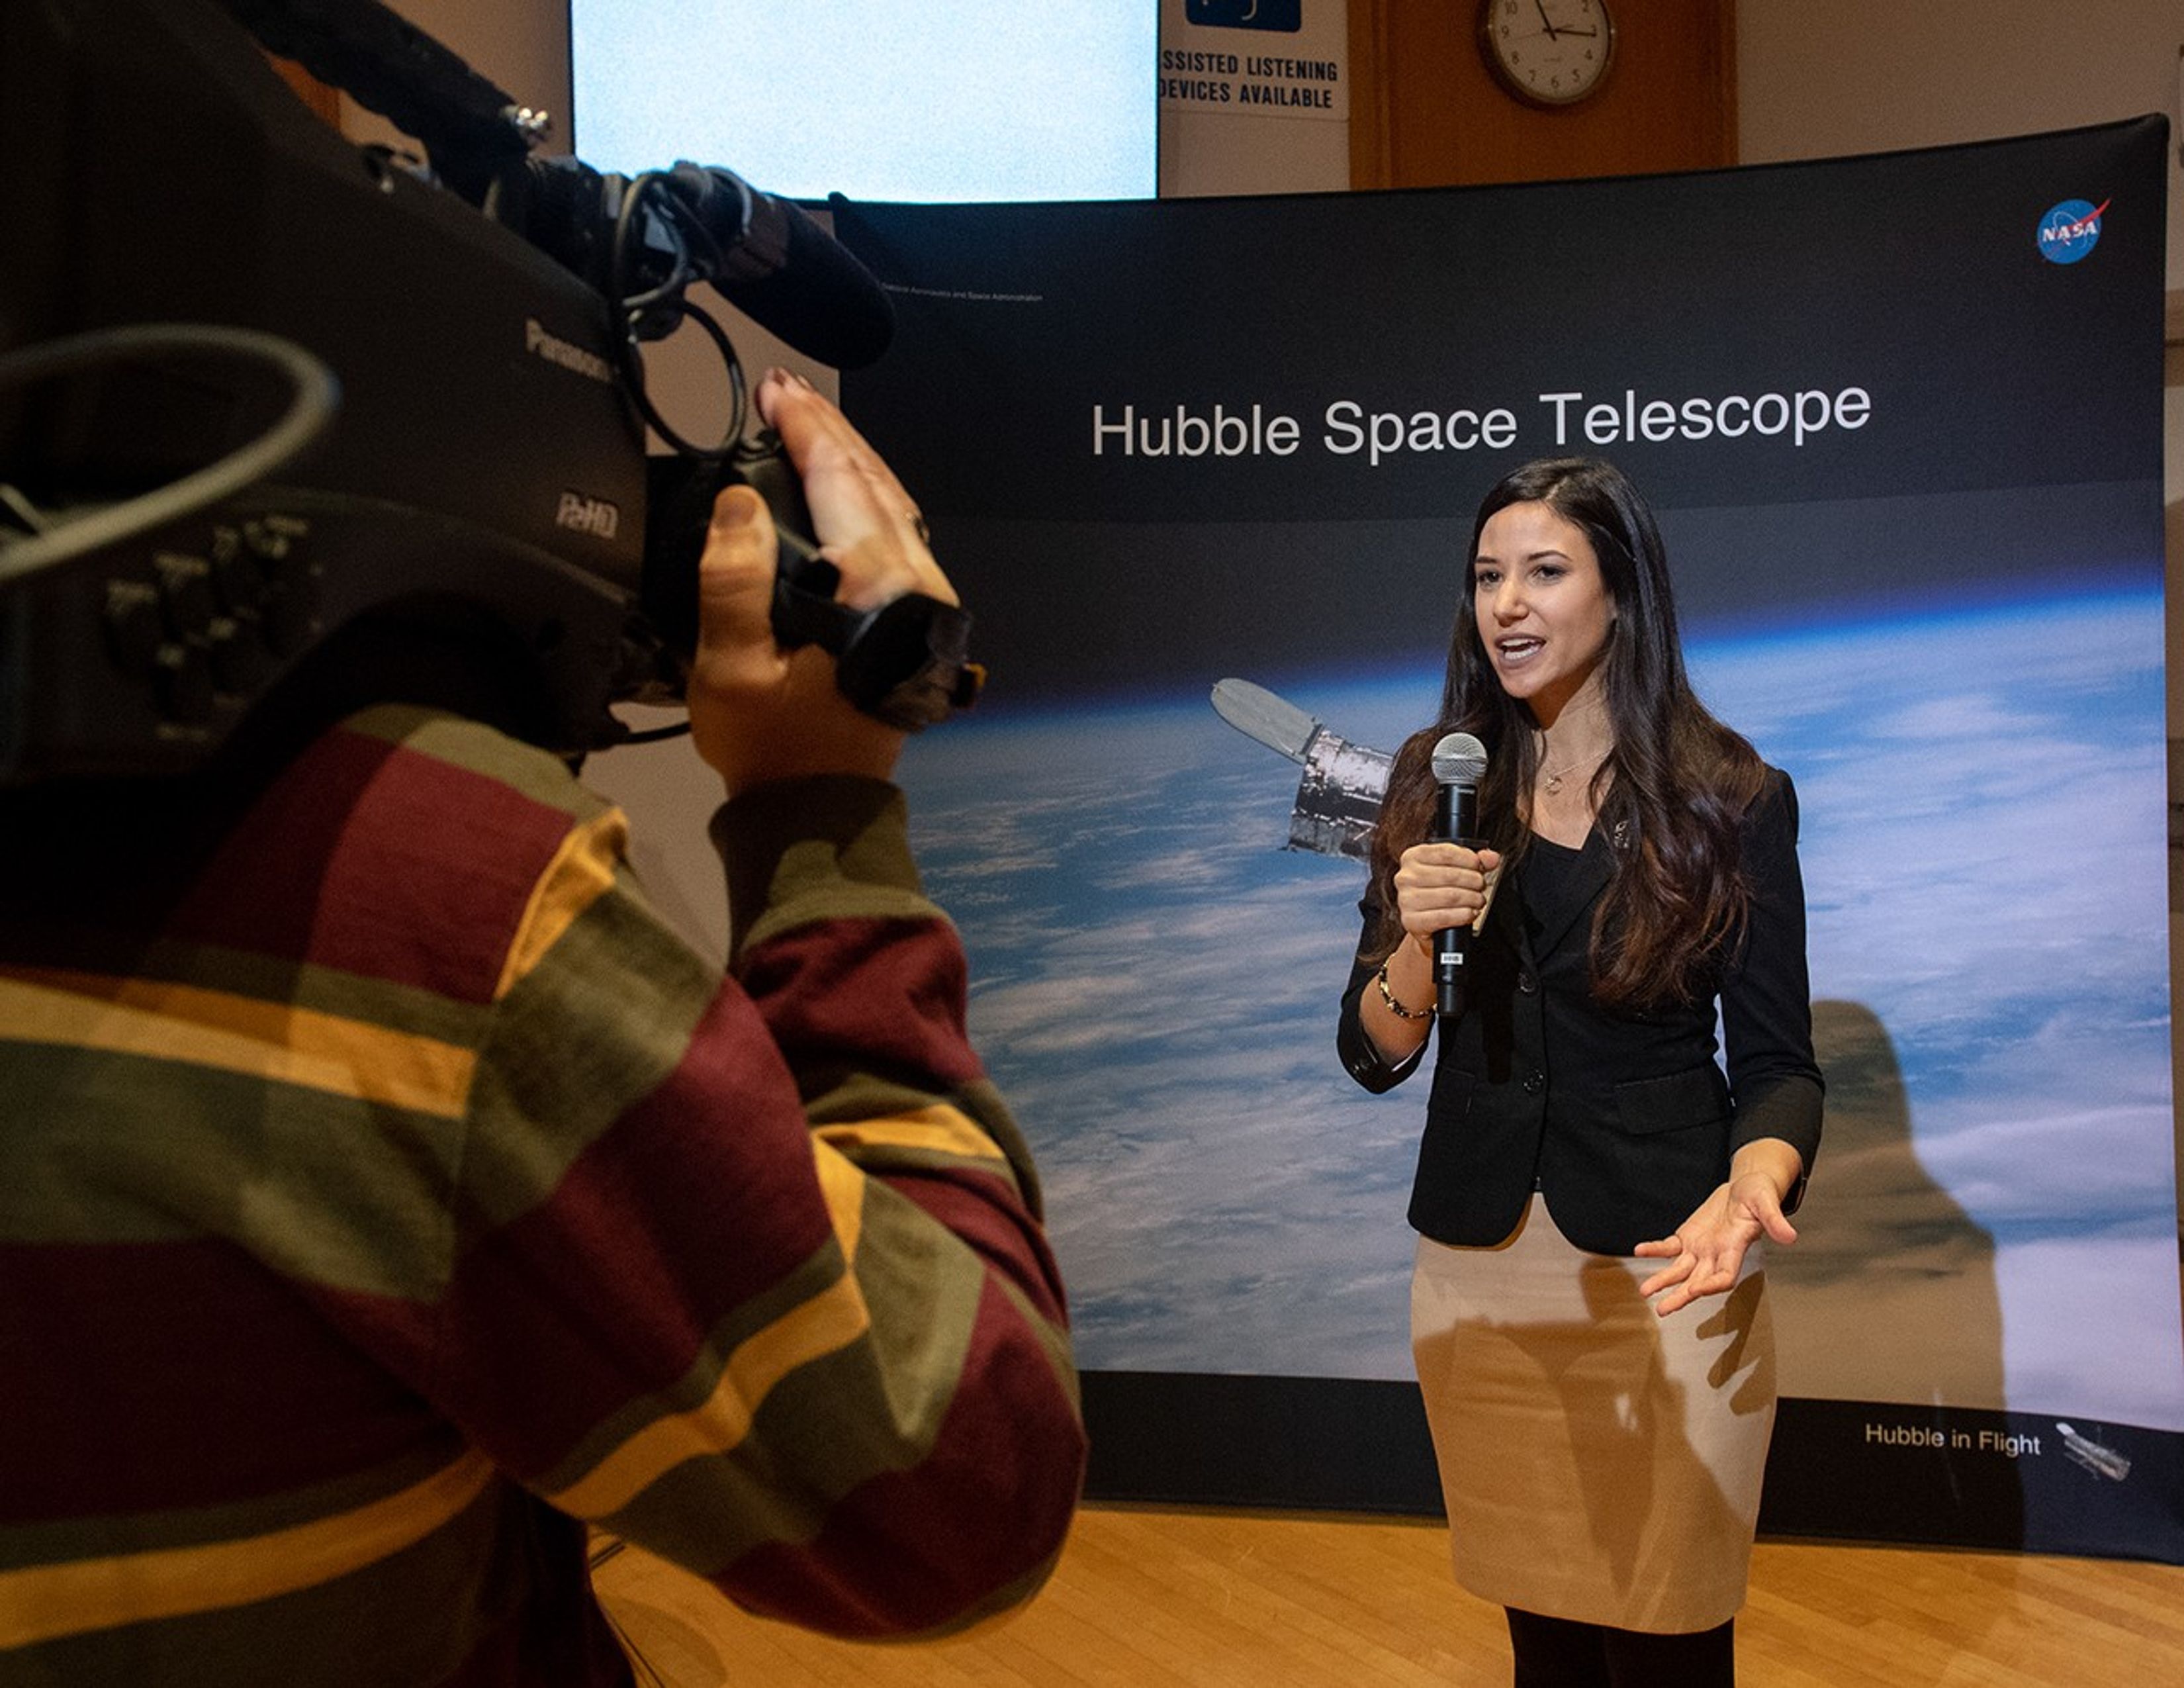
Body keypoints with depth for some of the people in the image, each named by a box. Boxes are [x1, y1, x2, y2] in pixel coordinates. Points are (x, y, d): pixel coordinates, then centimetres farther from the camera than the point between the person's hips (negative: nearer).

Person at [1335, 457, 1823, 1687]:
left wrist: (1752, 1186, -23)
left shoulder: (1733, 800, -6)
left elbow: (1780, 1064, -3)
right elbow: (1375, 1058, 1)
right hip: (1478, 1276, 3)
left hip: (1662, 1275, -2)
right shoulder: (1437, 786, 1)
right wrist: (1415, 939, -19)